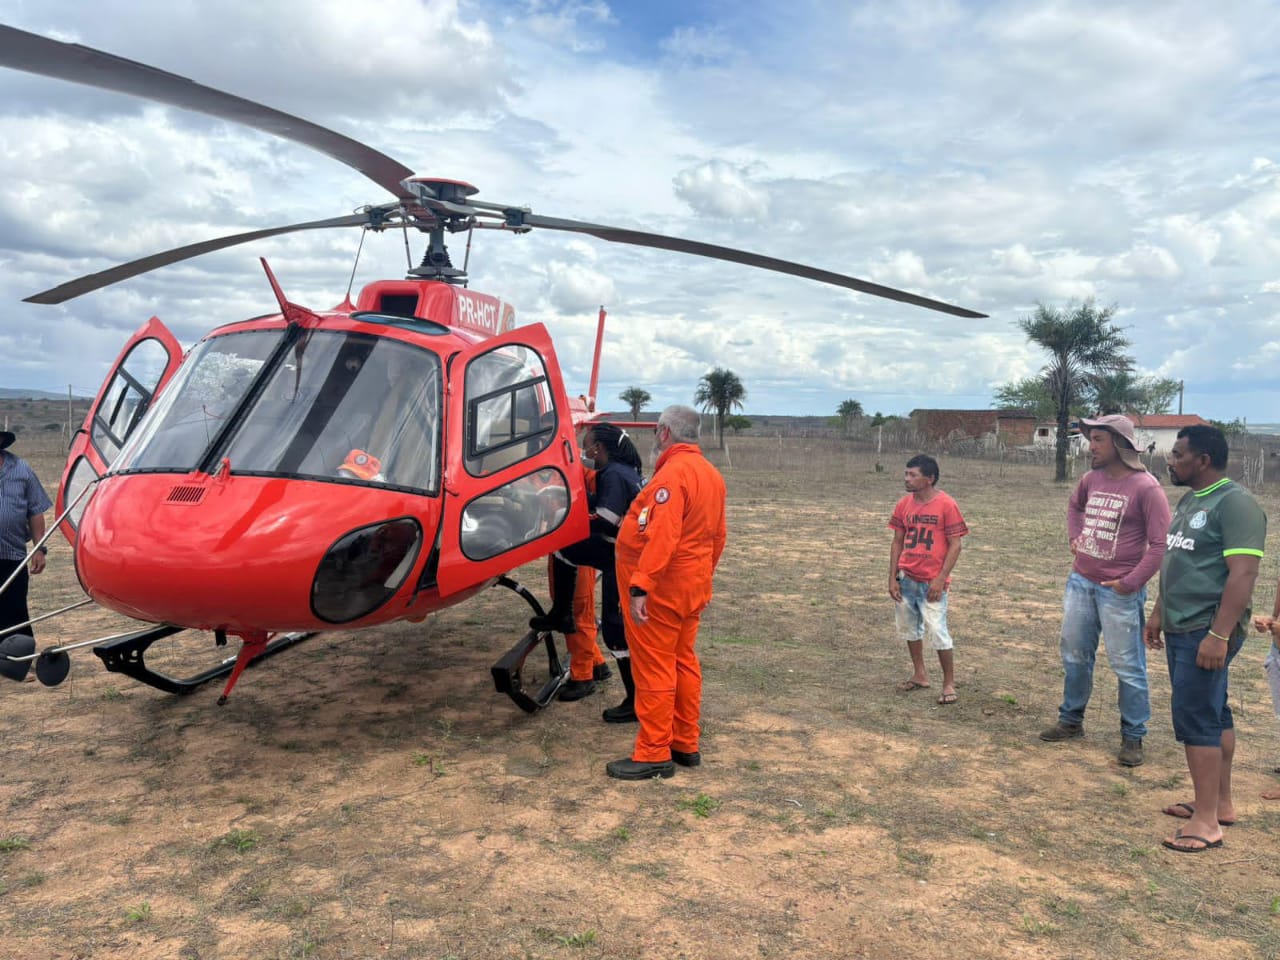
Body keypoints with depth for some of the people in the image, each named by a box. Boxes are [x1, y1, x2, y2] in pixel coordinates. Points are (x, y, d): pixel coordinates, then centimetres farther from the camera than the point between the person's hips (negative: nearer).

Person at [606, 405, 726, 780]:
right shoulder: (711, 474, 11)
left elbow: (661, 537, -29)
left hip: (661, 589, -10)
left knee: (653, 669, -1)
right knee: (683, 662, 17)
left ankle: (654, 754, 7)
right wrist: (703, 580, 23)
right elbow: (718, 537, 16)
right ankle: (686, 744, 27)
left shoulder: (672, 473, -19)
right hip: (693, 587, 10)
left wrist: (640, 586, -30)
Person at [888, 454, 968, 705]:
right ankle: (919, 676, 31)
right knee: (909, 629, 15)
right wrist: (892, 578, 2)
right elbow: (897, 542, 8)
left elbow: (955, 545, -10)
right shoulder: (904, 504, 4)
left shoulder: (946, 505, -11)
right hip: (906, 579, 6)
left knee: (937, 633, -5)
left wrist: (940, 579, -15)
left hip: (931, 582, -6)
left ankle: (949, 684, 9)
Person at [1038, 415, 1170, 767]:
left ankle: (1133, 737, 16)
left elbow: (1159, 544, -17)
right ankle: (1071, 720, 32)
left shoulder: (1146, 487, -15)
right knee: (1075, 655, 17)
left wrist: (1131, 583, -18)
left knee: (1127, 666, 4)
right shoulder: (1090, 479, 5)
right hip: (1080, 582, 7)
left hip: (1119, 592, -7)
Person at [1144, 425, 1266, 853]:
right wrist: (1158, 614, 21)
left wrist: (1218, 634, -26)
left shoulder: (1234, 503, -16)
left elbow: (1243, 573, -22)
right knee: (1214, 714, 16)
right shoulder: (1189, 500, 13)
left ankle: (1207, 822, 1)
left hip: (1207, 632, -9)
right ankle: (1220, 803, 27)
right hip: (1181, 629, 9)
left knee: (1195, 717, -7)